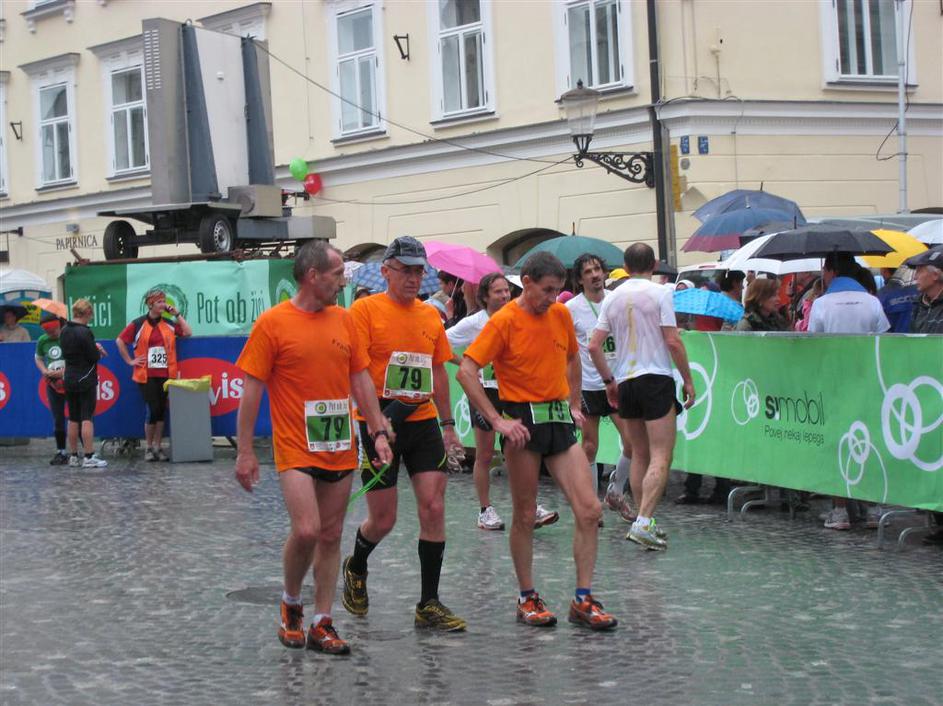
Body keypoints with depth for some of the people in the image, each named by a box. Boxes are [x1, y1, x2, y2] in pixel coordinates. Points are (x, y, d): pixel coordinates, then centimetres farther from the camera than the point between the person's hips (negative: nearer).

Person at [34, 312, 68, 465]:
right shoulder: (43, 341, 2)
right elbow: (38, 358, 17)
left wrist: (65, 371, -19)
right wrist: (44, 371, -2)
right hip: (53, 384, 4)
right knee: (57, 420, 7)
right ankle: (61, 452, 16)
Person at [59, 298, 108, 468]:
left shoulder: (64, 331, 6)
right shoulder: (84, 332, -17)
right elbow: (94, 357, -17)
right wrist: (98, 350, 5)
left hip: (69, 380, 7)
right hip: (86, 381, -7)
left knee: (73, 419, 11)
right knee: (87, 418, -5)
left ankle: (73, 456, 15)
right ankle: (89, 457, -7)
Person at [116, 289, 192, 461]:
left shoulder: (168, 324, 10)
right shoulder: (138, 324, 0)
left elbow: (187, 332, 0)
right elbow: (120, 341, 3)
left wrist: (177, 314, 0)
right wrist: (130, 361, -1)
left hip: (166, 374, 3)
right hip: (147, 375, -3)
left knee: (161, 411, 5)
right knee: (153, 410, -6)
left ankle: (157, 447, 12)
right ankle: (148, 448, 7)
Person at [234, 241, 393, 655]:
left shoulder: (343, 320, 9)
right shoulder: (272, 323, -7)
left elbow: (360, 380, 14)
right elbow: (251, 390, -5)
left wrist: (378, 431, 6)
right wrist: (245, 451, -7)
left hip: (340, 450, 5)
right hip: (296, 450, -5)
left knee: (331, 536, 6)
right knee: (306, 530, -16)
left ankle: (321, 624, 14)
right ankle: (291, 602, 10)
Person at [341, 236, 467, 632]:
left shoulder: (430, 316, 10)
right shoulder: (366, 309, -7)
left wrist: (448, 425, 19)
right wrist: (377, 413, -22)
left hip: (423, 423, 5)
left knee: (433, 509, -4)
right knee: (383, 519, 3)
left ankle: (429, 604, 3)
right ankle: (356, 569, 35)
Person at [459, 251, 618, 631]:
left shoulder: (561, 315, 8)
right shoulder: (504, 321, -10)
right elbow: (466, 372, -13)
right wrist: (497, 420, -16)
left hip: (559, 419, 5)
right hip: (524, 420, -5)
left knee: (589, 509, -3)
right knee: (525, 517, 3)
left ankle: (583, 600, 4)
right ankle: (527, 599, 16)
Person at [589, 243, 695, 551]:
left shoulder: (613, 298, 9)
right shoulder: (660, 293, -6)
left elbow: (594, 346, 7)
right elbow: (672, 341, -11)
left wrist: (609, 380, 17)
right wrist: (687, 379, -2)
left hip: (625, 382, 6)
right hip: (656, 379, -6)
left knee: (640, 455, 15)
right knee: (661, 457, -7)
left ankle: (643, 522, 18)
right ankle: (644, 522, -19)